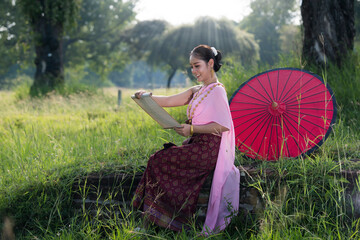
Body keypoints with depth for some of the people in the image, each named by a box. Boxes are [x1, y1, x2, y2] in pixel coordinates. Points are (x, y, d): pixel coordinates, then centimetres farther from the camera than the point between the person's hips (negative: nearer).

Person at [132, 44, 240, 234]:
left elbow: (223, 126, -20)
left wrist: (192, 129, -20)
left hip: (207, 149, -9)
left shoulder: (217, 91, -12)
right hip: (196, 144, 9)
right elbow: (169, 101, 8)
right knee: (159, 160, -2)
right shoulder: (196, 91, 16)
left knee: (158, 161, -11)